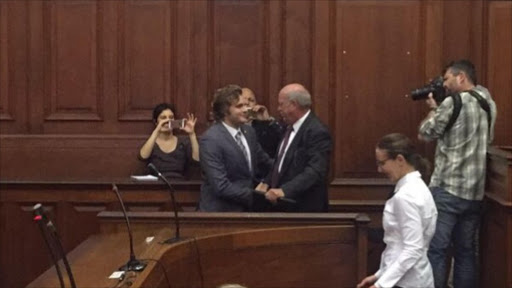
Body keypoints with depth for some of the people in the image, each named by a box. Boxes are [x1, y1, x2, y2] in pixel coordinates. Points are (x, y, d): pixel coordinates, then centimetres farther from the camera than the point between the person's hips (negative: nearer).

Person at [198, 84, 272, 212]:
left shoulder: (248, 131, 3)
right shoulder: (211, 140, -18)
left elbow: (264, 161, 20)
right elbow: (221, 186, -22)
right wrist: (256, 196, -20)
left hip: (247, 208, 6)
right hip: (221, 211, -6)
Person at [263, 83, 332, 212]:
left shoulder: (317, 132, -18)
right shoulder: (291, 127, 11)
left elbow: (315, 171, -27)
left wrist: (284, 190, -35)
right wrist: (266, 184, 2)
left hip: (305, 208, -8)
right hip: (282, 206, 8)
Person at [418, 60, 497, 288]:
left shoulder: (453, 103, -11)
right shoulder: (488, 104, 11)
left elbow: (425, 134, -3)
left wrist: (433, 109, 14)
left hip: (448, 189, -7)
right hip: (475, 192, 7)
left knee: (435, 249, -5)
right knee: (466, 251, 12)